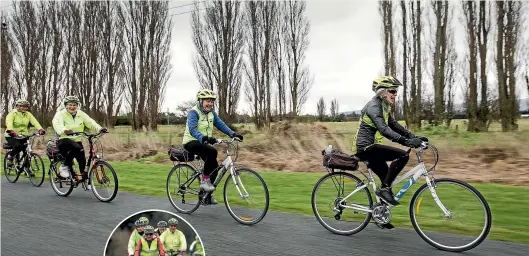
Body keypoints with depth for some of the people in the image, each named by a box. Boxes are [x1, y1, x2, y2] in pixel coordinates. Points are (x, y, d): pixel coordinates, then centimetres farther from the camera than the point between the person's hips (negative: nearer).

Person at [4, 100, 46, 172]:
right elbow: (9, 122, -26)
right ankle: (9, 156, -1)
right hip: (12, 136, -4)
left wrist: (40, 129, -32)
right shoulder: (12, 113, -9)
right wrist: (11, 131, -47)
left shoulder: (28, 114, 2)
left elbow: (34, 122, -13)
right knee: (18, 146, -32)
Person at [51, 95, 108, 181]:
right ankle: (65, 166, -16)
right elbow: (57, 124, -26)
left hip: (77, 141, 5)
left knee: (82, 160, -5)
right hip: (64, 140, -5)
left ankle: (85, 179, 12)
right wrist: (65, 130, -48)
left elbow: (90, 122, -4)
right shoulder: (61, 114, -6)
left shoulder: (81, 114, 7)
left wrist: (100, 128, -24)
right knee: (77, 148, -34)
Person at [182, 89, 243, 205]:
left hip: (202, 143, 8)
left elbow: (220, 124, -1)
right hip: (191, 142, -8)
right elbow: (192, 130, -31)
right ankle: (204, 180, -19)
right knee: (212, 151, -32)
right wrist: (204, 138, -49)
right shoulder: (193, 112, -17)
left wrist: (233, 134, -17)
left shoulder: (211, 113, 7)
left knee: (214, 166, -1)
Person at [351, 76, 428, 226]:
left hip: (369, 148, 10)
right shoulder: (374, 106, -17)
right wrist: (406, 141, -39)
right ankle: (384, 189, -14)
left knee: (388, 179, 14)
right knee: (402, 155, -22)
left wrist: (415, 137, 2)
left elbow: (395, 126, 14)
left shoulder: (384, 107, 15)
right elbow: (384, 129, -31)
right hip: (365, 147, -10)